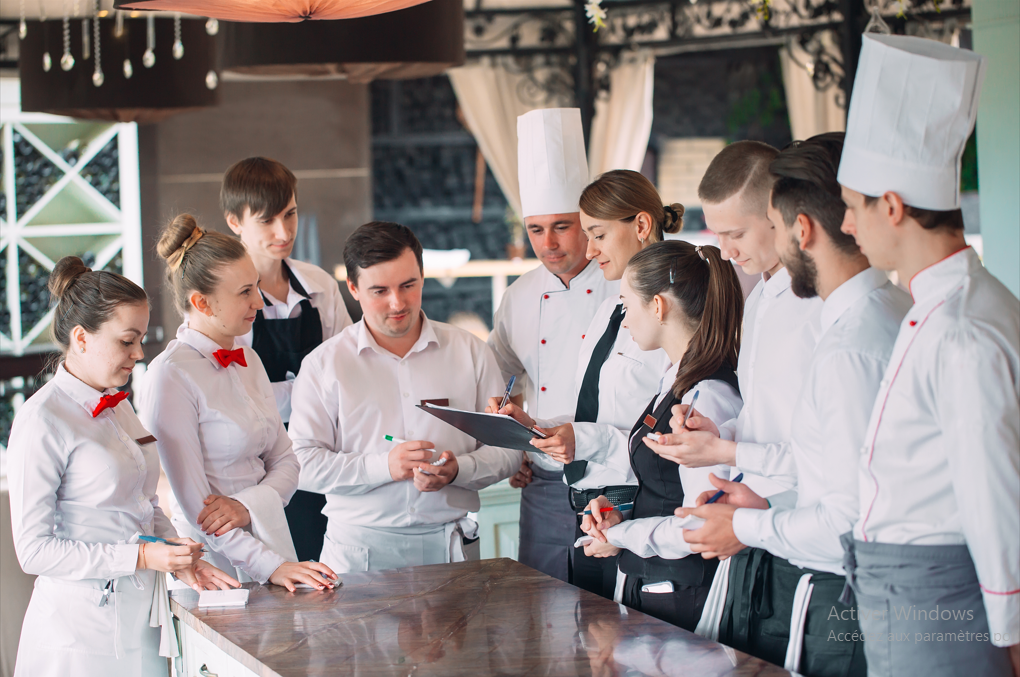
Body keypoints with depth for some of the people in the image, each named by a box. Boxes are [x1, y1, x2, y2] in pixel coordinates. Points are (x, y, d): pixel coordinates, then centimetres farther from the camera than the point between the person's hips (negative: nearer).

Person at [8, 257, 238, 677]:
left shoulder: (118, 408, 13)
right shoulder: (43, 421, -12)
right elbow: (34, 549, -15)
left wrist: (179, 558, 2)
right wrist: (142, 556, -18)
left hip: (142, 620, 7)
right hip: (81, 626, -7)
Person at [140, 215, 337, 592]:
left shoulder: (248, 361, 10)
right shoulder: (170, 376, -14)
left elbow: (285, 461, 9)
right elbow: (192, 503, -15)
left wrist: (247, 505, -11)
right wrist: (270, 566, -18)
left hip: (268, 538, 6)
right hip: (214, 567, -6)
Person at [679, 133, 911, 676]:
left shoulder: (849, 348, -22)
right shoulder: (898, 310, 9)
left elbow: (853, 519, -23)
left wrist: (747, 527, -9)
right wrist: (768, 506, 13)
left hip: (832, 605, -9)